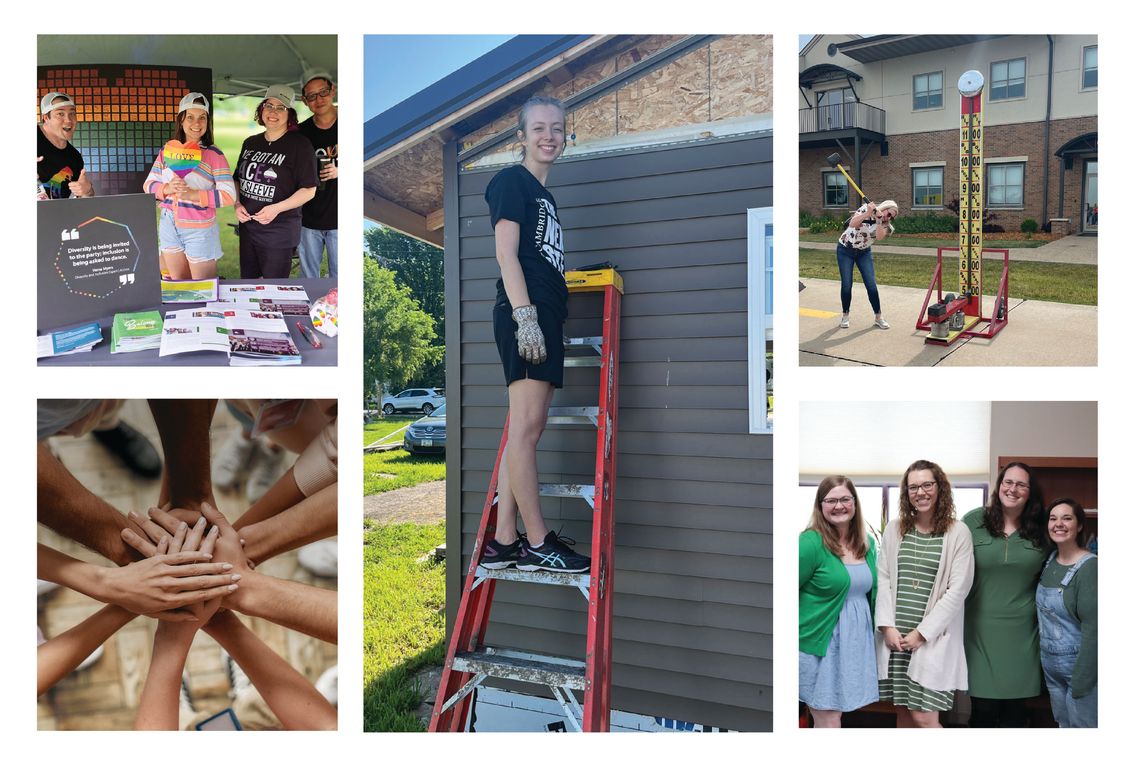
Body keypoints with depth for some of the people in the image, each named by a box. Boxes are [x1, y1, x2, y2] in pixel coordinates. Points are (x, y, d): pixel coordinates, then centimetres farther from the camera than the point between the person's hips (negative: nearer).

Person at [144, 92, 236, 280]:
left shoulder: (214, 155, -8)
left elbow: (228, 195, -15)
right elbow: (148, 184, 8)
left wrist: (193, 194, -23)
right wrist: (167, 189, -13)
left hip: (199, 229, -5)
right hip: (169, 227, 5)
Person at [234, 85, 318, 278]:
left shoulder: (300, 145, -9)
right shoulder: (250, 143, 11)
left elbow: (309, 190, -11)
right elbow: (239, 179, 19)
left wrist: (276, 208, -21)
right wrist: (237, 204, -1)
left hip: (280, 233, -6)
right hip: (247, 226, 6)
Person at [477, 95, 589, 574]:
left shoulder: (545, 195, 25)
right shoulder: (511, 181, 0)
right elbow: (506, 253, -11)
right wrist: (524, 315, -19)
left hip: (545, 318, 10)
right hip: (525, 314, -9)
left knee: (526, 429, 6)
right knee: (526, 426, -9)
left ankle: (502, 542, 9)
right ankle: (537, 544, -6)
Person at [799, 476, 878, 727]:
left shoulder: (867, 543, 8)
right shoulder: (811, 543, -14)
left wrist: (878, 628, 16)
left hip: (857, 640, 6)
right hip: (820, 642, -6)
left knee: (835, 713, 13)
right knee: (828, 722, -3)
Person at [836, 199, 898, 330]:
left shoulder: (885, 225, -5)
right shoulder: (866, 209, -14)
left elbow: (879, 236, -27)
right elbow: (852, 223, -31)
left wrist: (879, 219, -38)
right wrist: (868, 213, -44)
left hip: (864, 253, 3)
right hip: (845, 250, -3)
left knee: (871, 285, -7)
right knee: (846, 285, -7)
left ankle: (878, 317, 4)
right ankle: (846, 315, 12)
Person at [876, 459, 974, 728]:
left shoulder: (958, 532, -3)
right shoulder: (894, 529, 9)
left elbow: (957, 590, -7)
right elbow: (883, 580, 7)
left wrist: (922, 633, -10)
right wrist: (887, 626, -4)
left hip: (933, 639, -4)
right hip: (895, 637, 4)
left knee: (924, 718, -8)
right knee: (903, 712, 10)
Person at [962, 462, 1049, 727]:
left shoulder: (1040, 530, 3)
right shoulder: (974, 521, -2)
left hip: (1022, 631, 2)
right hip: (980, 628, -2)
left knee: (1016, 711, 8)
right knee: (983, 707, -2)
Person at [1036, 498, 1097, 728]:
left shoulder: (1089, 567, -16)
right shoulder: (1049, 560, 5)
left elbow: (1093, 629, -19)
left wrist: (1081, 681, -20)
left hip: (1080, 663, -7)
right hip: (1050, 664, 7)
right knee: (1063, 724, 17)